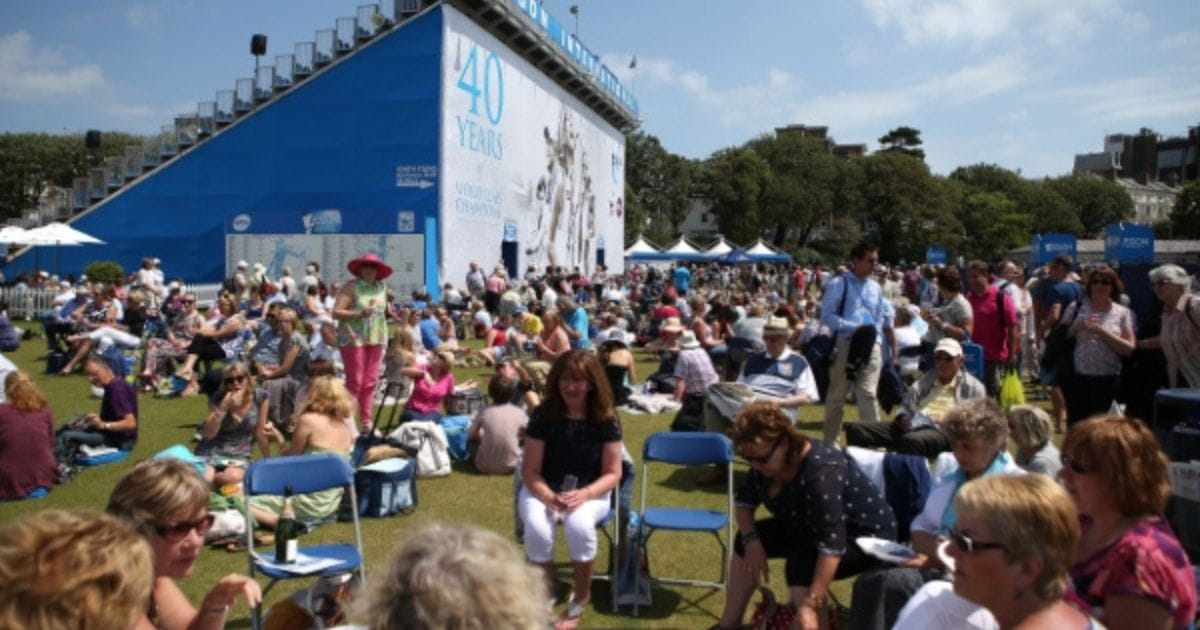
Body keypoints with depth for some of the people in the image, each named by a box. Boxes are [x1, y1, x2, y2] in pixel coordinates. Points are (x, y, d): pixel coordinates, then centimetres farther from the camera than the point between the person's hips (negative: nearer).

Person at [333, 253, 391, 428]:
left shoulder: (382, 287, 12)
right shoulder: (351, 287, -5)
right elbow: (336, 312, -11)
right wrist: (359, 314, -22)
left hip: (376, 339, 5)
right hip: (354, 338, -5)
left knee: (370, 382, 8)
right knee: (354, 382, -5)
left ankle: (366, 421, 17)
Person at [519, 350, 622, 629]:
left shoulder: (606, 420, -11)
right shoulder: (543, 415, -12)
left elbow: (613, 473, -8)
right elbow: (530, 470, -9)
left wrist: (584, 494, -26)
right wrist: (549, 497, -28)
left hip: (591, 491, 0)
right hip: (544, 489, 1)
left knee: (579, 525, -33)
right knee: (537, 528, -31)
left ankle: (581, 597, -6)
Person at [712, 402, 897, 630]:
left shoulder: (821, 473, -37)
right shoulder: (766, 461, -12)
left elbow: (832, 545, -40)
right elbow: (744, 501, 4)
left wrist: (811, 605, -40)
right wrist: (752, 541, -13)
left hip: (866, 536, -8)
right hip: (813, 528, 9)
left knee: (800, 565, -32)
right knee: (745, 542, 3)